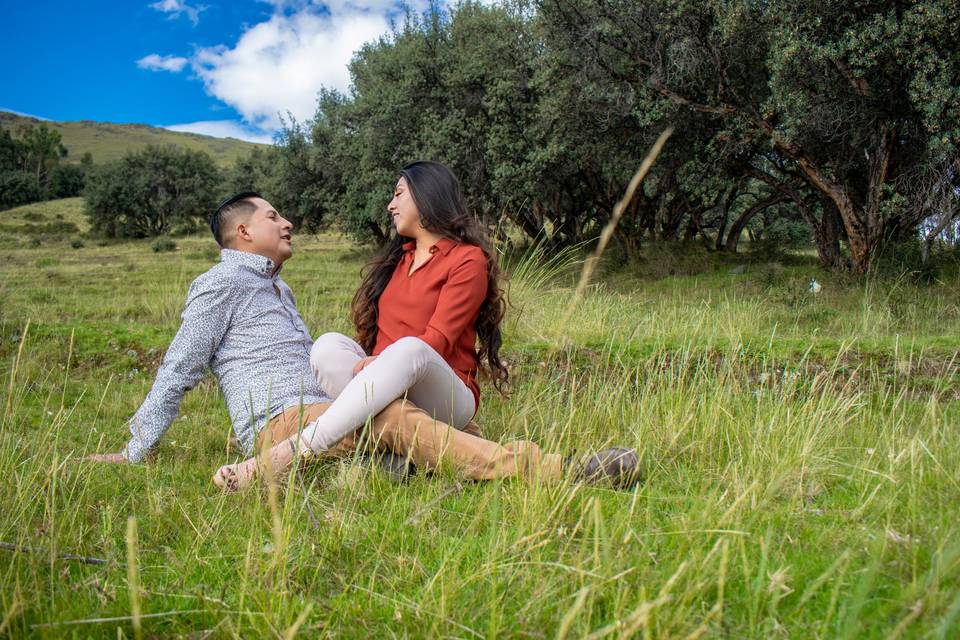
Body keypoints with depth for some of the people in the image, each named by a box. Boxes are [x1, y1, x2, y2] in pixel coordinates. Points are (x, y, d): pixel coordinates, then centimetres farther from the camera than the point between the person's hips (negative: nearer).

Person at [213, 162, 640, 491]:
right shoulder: (395, 260, 25)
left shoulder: (468, 260, 3)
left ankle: (296, 451, -46)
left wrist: (374, 364, -20)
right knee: (329, 345, -25)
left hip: (444, 399, -5)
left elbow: (436, 341, -9)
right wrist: (364, 363, -4)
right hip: (378, 392, 6)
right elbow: (371, 333, 17)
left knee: (409, 350, -37)